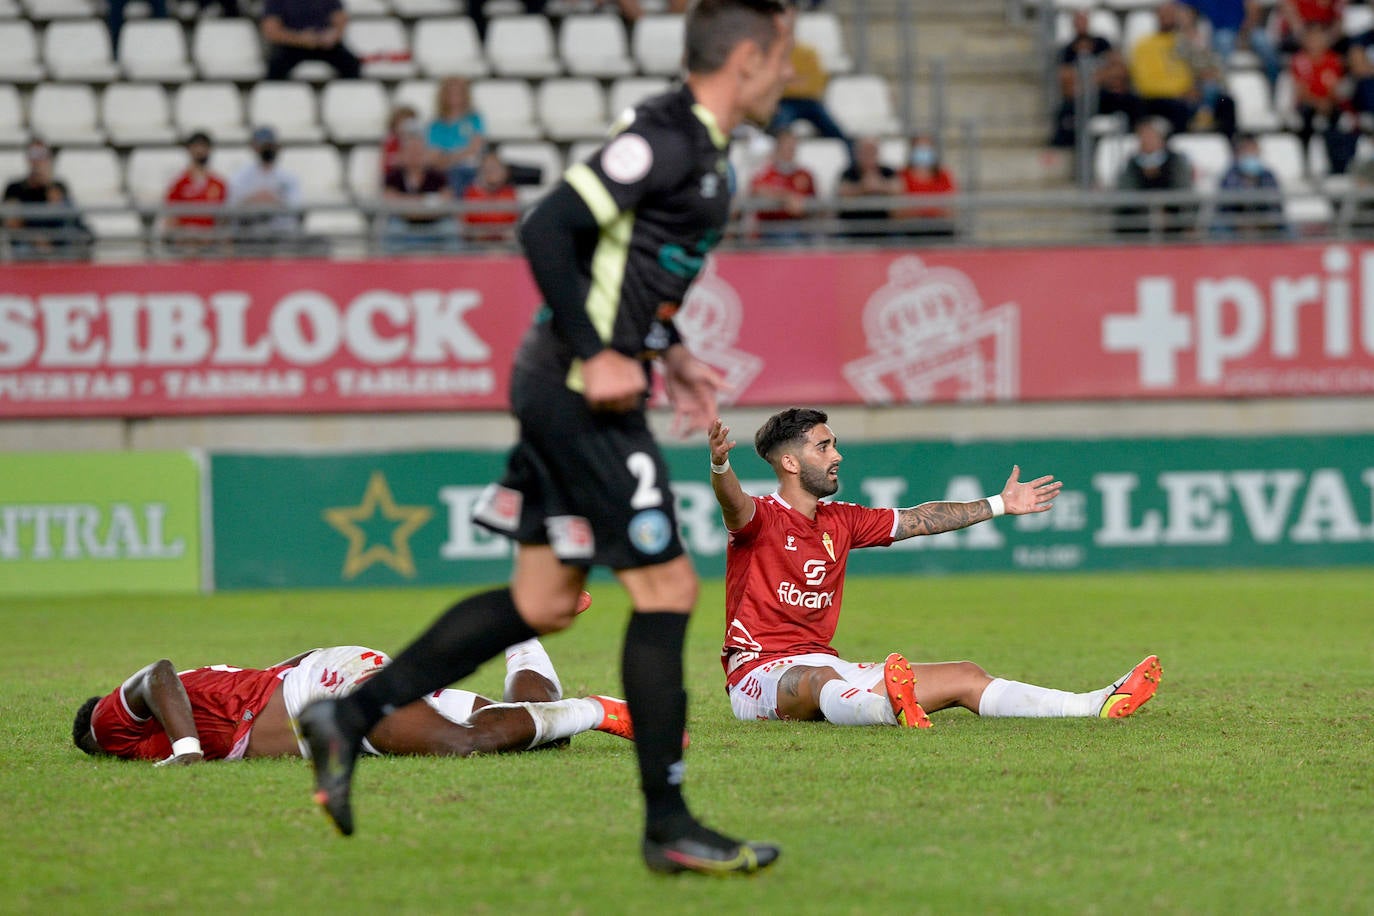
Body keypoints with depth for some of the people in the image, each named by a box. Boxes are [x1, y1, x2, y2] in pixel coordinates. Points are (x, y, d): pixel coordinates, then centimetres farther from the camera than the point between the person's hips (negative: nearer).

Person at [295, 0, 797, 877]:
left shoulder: (701, 148, 14)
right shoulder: (664, 138, -17)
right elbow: (548, 230, -23)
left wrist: (669, 352, 17)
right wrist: (596, 356, -22)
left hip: (569, 388, 10)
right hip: (580, 393, -10)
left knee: (542, 603, 13)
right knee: (667, 589, -5)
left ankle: (351, 717, 15)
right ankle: (668, 825, 1)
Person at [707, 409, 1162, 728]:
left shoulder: (840, 520, 14)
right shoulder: (761, 518, -9)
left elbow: (919, 519, 23)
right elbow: (734, 503, -33)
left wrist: (1000, 504, 30)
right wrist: (720, 464, -56)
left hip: (829, 668, 8)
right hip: (763, 673, -8)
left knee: (965, 678, 2)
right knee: (820, 681, -44)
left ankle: (1099, 706, -2)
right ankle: (893, 711, -78)